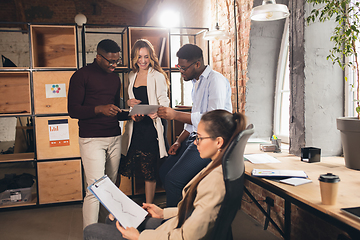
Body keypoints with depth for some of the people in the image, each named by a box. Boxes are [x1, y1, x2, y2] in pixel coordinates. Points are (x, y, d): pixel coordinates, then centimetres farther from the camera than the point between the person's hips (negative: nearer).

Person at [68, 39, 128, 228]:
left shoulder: (115, 78, 17)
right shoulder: (81, 75, -2)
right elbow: (73, 110, -8)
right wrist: (99, 109, -22)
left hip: (114, 137, 6)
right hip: (91, 139, -6)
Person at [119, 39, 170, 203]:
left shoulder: (158, 76, -3)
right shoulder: (132, 76, 15)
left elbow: (164, 102, -6)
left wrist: (156, 112, -27)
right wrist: (129, 102, -1)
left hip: (150, 127, -5)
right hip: (134, 127, 5)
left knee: (149, 171, 1)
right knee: (125, 166, 4)